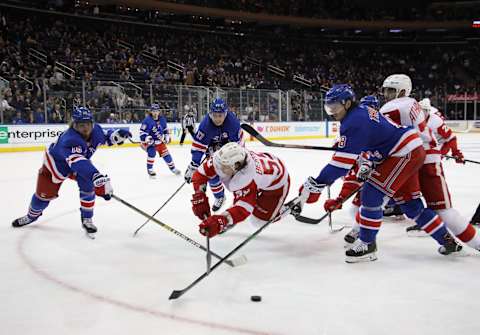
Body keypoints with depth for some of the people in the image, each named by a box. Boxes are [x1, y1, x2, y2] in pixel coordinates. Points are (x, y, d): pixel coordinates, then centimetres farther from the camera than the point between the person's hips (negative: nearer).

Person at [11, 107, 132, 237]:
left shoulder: (95, 130, -26)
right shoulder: (70, 139, -47)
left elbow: (105, 136, -1)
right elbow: (78, 162, -63)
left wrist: (118, 134, -25)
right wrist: (97, 177, -77)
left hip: (80, 161, 5)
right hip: (56, 163, -5)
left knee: (88, 186, -16)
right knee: (45, 194, 6)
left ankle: (87, 219, 3)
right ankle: (32, 215, 38)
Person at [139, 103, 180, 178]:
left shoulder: (162, 119, -3)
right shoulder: (147, 120, -22)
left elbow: (165, 128, 14)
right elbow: (142, 131, -23)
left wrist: (167, 136, 5)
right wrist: (147, 139, -33)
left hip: (159, 141, 6)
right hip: (150, 141, -5)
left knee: (165, 153, 8)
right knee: (152, 153, -25)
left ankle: (172, 168, 25)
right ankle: (150, 169, -10)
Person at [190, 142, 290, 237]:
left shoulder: (247, 178, -46)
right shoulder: (223, 158, -30)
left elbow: (244, 207, -50)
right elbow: (200, 174, -20)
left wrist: (220, 222, -64)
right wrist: (199, 198, -30)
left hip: (276, 181, -7)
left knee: (258, 221, -1)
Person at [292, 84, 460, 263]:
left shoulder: (354, 122, -22)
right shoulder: (361, 112, 9)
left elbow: (342, 162, -26)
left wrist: (315, 185, -27)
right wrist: (367, 162, -1)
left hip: (405, 154, -11)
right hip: (413, 151, 11)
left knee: (372, 193, -12)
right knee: (410, 203, 16)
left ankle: (367, 244, -3)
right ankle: (447, 241, 27)